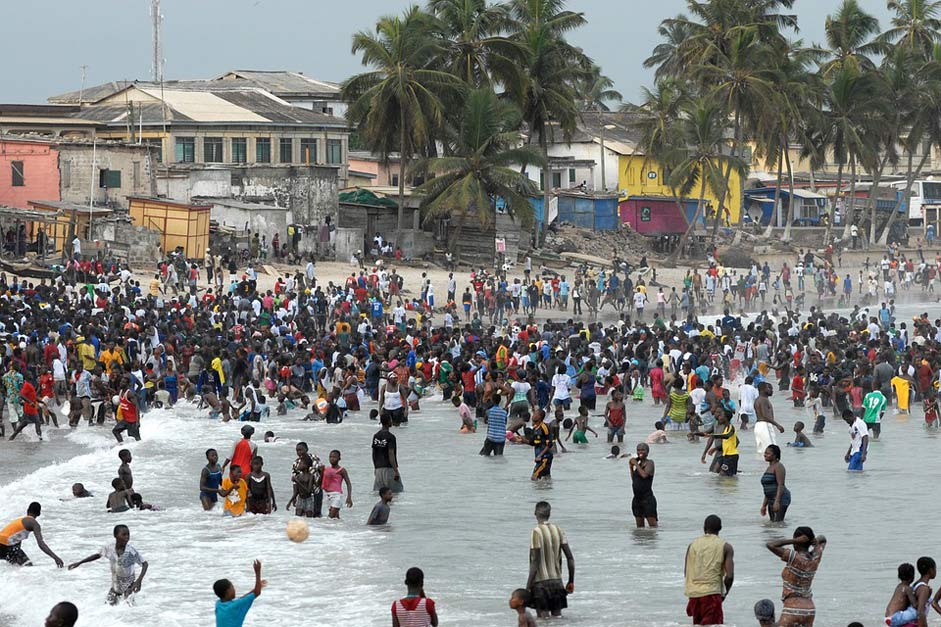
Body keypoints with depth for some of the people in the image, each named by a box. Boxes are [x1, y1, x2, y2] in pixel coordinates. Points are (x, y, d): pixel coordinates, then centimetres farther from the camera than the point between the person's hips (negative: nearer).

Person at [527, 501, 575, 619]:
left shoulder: (537, 532, -13)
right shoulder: (558, 530, 5)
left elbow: (535, 562, -17)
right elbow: (570, 558, 4)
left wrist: (528, 586, -14)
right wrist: (571, 581, 13)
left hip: (541, 583, -6)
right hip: (557, 582, 6)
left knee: (543, 620, -3)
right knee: (557, 617, 10)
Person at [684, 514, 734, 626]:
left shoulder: (692, 545, 11)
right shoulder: (725, 547, 0)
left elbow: (686, 573, 12)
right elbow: (729, 576, -8)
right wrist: (724, 593, 9)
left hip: (693, 593, 4)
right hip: (711, 593, -4)